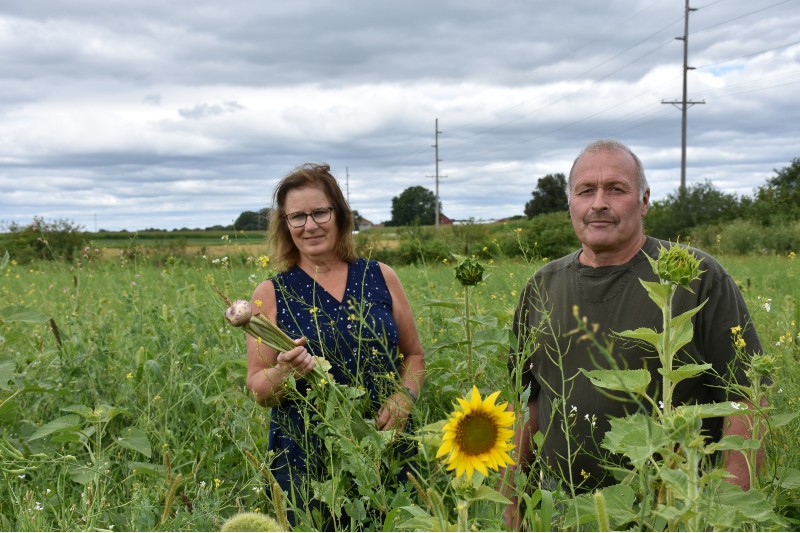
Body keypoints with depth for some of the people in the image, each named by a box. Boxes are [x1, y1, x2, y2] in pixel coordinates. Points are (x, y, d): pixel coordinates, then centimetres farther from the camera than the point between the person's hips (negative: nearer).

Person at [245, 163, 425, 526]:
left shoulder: (381, 278, 4)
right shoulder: (271, 294, -1)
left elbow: (414, 355, 12)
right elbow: (258, 389, 1)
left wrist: (404, 396, -7)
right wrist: (284, 373, -19)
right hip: (305, 466, -1)